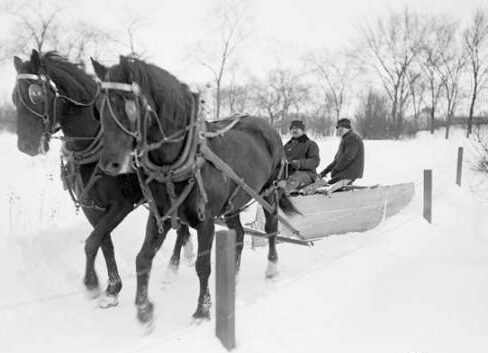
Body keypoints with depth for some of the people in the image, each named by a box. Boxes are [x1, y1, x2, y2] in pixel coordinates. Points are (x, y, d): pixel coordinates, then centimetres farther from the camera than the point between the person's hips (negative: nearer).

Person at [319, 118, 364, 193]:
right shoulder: (345, 139, 24)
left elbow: (347, 158, -19)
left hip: (350, 173, -11)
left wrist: (335, 169, -9)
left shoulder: (353, 138, -9)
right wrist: (325, 171, 14)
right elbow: (337, 159, 24)